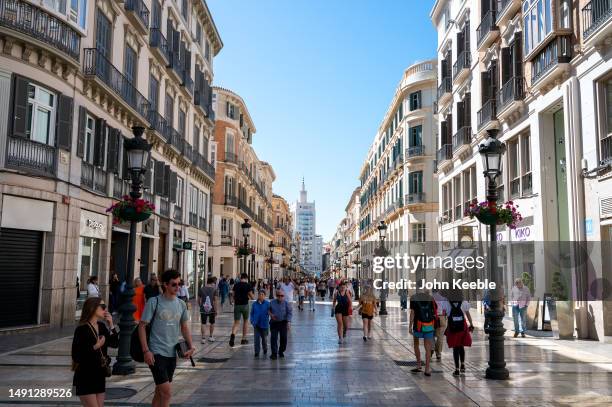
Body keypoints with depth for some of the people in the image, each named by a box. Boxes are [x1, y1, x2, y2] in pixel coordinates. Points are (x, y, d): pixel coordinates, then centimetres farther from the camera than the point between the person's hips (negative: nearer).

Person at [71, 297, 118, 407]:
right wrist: (95, 347, -22)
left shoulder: (101, 326, 7)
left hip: (99, 376, 7)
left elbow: (115, 344, 5)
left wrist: (111, 325, -3)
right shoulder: (82, 329, -15)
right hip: (85, 377, -7)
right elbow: (75, 355, -18)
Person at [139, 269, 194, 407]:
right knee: (167, 392, -11)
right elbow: (142, 326, -7)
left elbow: (184, 327, 16)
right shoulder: (154, 302, -9)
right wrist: (146, 351, -14)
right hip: (156, 353, -5)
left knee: (160, 392, 14)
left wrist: (190, 346, 1)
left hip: (172, 354, 5)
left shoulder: (181, 304, 7)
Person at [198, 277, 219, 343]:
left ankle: (203, 338, -1)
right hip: (212, 309, -1)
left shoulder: (201, 289, 2)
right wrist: (216, 311, -9)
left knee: (203, 323, 5)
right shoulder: (215, 290, -6)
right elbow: (216, 301, -12)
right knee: (212, 323, 17)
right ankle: (210, 337, 27)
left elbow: (198, 300, 8)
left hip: (203, 310, 1)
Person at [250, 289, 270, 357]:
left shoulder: (267, 304, -9)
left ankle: (265, 351, 37)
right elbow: (252, 313, 7)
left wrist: (270, 322, -14)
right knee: (257, 339, 0)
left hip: (264, 324, -1)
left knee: (264, 338, 14)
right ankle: (257, 353, 9)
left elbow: (270, 313, -6)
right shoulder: (254, 304, -1)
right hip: (256, 324, 1)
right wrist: (252, 320, -5)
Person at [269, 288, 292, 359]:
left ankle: (281, 351, 24)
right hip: (274, 322, 0)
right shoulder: (272, 302, 0)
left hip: (283, 322, 0)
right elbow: (268, 310, 14)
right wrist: (270, 314, -6)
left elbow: (290, 313, -4)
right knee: (273, 337, -4)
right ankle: (274, 353, 2)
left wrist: (288, 322, -13)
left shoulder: (286, 303, -4)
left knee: (283, 338, 4)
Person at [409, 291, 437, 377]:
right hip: (429, 326, 2)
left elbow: (412, 313, -7)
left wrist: (410, 326, -4)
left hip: (418, 325, -2)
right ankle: (427, 369, 2)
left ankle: (419, 365, 18)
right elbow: (435, 312, 4)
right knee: (428, 348, 5)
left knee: (416, 344, 19)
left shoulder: (414, 298, -3)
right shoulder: (431, 298, 3)